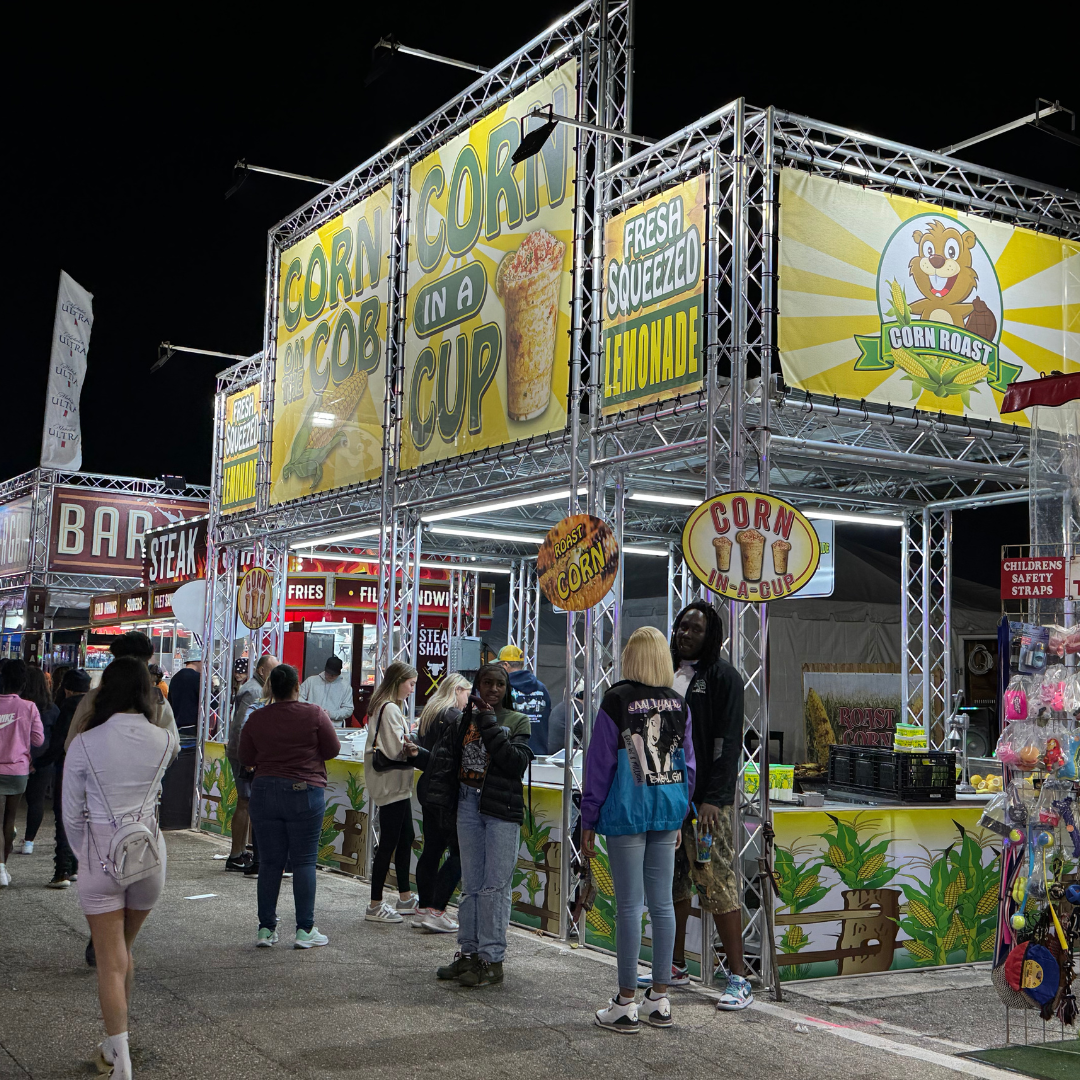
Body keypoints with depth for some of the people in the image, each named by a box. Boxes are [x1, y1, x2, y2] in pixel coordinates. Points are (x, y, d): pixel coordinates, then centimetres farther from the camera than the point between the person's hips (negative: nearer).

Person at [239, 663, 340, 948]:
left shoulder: (256, 719, 1)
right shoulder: (314, 714, -7)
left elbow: (246, 759, 9)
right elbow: (333, 750, 0)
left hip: (264, 792, 3)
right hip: (305, 793, -3)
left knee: (270, 862, 9)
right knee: (304, 861, 3)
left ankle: (266, 928, 12)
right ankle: (305, 930, 3)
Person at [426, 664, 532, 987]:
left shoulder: (517, 721, 1)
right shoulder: (465, 719, 12)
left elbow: (517, 763, -14)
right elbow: (446, 757, 11)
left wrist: (490, 727, -14)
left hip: (502, 809, -4)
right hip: (468, 805, 4)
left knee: (495, 886, -4)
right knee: (471, 885, 11)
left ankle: (492, 959, 1)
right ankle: (468, 952, 20)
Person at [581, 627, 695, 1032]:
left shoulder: (616, 701, -9)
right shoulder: (679, 704, 5)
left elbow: (599, 764, -6)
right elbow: (688, 765, 11)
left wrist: (588, 821, 1)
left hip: (626, 812, -5)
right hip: (667, 812, 5)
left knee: (629, 905, 0)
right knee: (662, 903, 10)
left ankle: (626, 1004, 7)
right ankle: (659, 1000, 17)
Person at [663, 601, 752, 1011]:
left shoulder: (722, 675, -5)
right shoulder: (667, 674, 16)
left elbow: (728, 742, -11)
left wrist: (713, 799, -18)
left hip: (706, 799, -7)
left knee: (716, 883, -9)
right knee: (673, 882, 13)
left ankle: (738, 978, -4)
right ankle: (676, 966, 25)